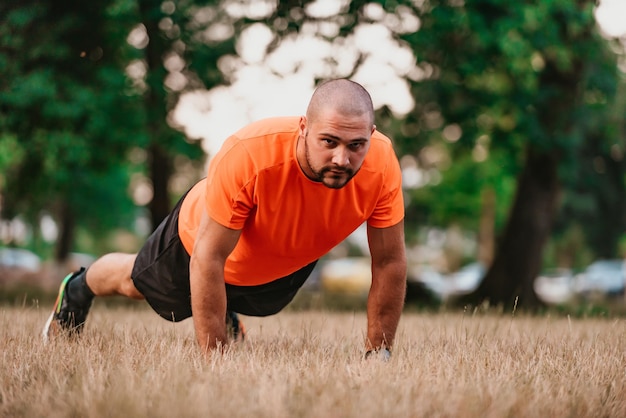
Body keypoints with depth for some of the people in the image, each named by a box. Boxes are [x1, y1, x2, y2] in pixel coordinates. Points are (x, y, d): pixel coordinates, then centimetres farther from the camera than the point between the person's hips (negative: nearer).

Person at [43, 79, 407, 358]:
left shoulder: (381, 166, -37)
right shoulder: (248, 156, -46)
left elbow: (390, 262, -23)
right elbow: (208, 260, -37)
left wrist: (379, 353, -20)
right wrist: (214, 357, -34)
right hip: (203, 238, -2)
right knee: (136, 283, 29)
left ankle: (227, 314, 68)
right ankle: (79, 289, 60)